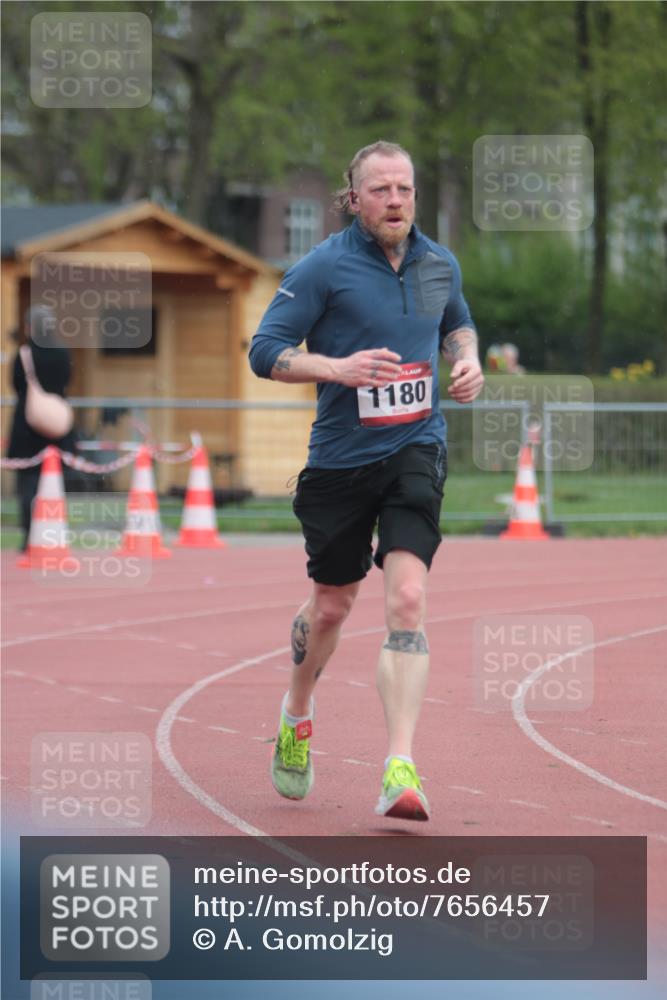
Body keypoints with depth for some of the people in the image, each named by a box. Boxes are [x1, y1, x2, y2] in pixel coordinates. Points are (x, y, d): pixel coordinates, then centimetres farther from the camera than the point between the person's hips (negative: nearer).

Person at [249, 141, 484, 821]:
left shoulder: (439, 264, 6)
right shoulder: (323, 268, -8)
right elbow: (265, 351, -8)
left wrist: (467, 360, 5)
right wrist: (338, 368, -23)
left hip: (415, 449, 1)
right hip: (339, 458, -1)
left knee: (407, 597, -17)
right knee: (332, 604, 13)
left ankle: (400, 769, -23)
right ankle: (296, 716, 45)